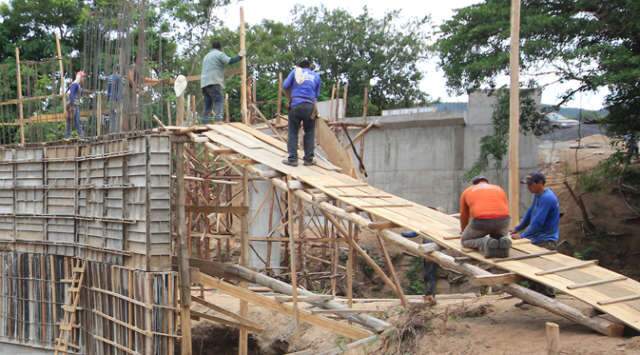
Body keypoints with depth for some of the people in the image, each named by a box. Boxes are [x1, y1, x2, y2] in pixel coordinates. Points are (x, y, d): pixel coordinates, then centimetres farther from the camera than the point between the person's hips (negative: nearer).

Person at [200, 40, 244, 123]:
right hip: (214, 82, -8)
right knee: (219, 101, -16)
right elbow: (230, 61, -10)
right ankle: (219, 120, -31)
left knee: (208, 104, 7)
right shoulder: (219, 54, 3)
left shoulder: (206, 56, 29)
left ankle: (205, 123, 1)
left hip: (204, 83, 8)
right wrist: (239, 56, 3)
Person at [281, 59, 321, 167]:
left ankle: (292, 159, -2)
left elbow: (285, 86, 5)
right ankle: (308, 159, 9)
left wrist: (290, 99, 18)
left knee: (293, 133, 3)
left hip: (295, 105, -1)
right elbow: (317, 94, 13)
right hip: (310, 106, 1)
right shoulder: (316, 76, 15)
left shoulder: (295, 71, 11)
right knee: (309, 133, 11)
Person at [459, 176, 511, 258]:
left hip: (481, 222, -2)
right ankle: (502, 242, -4)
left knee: (466, 241, 23)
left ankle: (485, 244, -9)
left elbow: (464, 216, 36)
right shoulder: (499, 189, 29)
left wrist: (464, 233, 53)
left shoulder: (467, 192, 25)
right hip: (501, 220, 3)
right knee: (498, 238, 34)